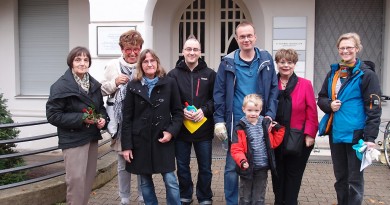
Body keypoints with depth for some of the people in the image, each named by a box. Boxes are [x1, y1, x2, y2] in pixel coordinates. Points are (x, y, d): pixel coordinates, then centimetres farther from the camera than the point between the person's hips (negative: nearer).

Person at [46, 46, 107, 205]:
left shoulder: (94, 84, 8)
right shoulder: (61, 86, -12)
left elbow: (101, 107, 19)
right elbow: (53, 115, -15)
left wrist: (102, 118, -3)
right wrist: (81, 118, -21)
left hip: (92, 137, 6)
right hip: (73, 139, -6)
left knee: (89, 178, 12)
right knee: (76, 179, -9)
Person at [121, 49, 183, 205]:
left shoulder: (169, 83, 0)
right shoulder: (133, 86, 2)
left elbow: (178, 112, 4)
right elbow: (127, 118, 1)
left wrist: (171, 131, -11)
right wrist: (126, 145, -3)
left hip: (163, 140, -1)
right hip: (140, 140, 1)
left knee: (170, 181, -2)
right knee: (145, 182, 11)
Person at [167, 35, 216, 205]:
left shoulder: (210, 74, 1)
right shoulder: (173, 74, 0)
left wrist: (204, 110, -14)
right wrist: (181, 111, -15)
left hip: (204, 129, 0)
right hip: (180, 129, 1)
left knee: (205, 168, 11)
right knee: (182, 167, 13)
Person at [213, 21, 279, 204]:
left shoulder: (266, 59, 2)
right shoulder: (228, 62, -2)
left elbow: (273, 89, 3)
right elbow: (219, 93, -1)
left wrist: (270, 115, -6)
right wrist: (219, 120, -5)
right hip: (235, 122, -1)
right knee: (232, 167, 4)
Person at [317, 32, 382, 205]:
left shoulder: (366, 74, -7)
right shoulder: (333, 73, 10)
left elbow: (373, 108, -10)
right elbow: (321, 98, 17)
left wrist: (370, 137, -17)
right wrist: (329, 105, -6)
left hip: (355, 134, -5)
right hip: (335, 133, 6)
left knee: (354, 179, 2)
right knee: (340, 178, 16)